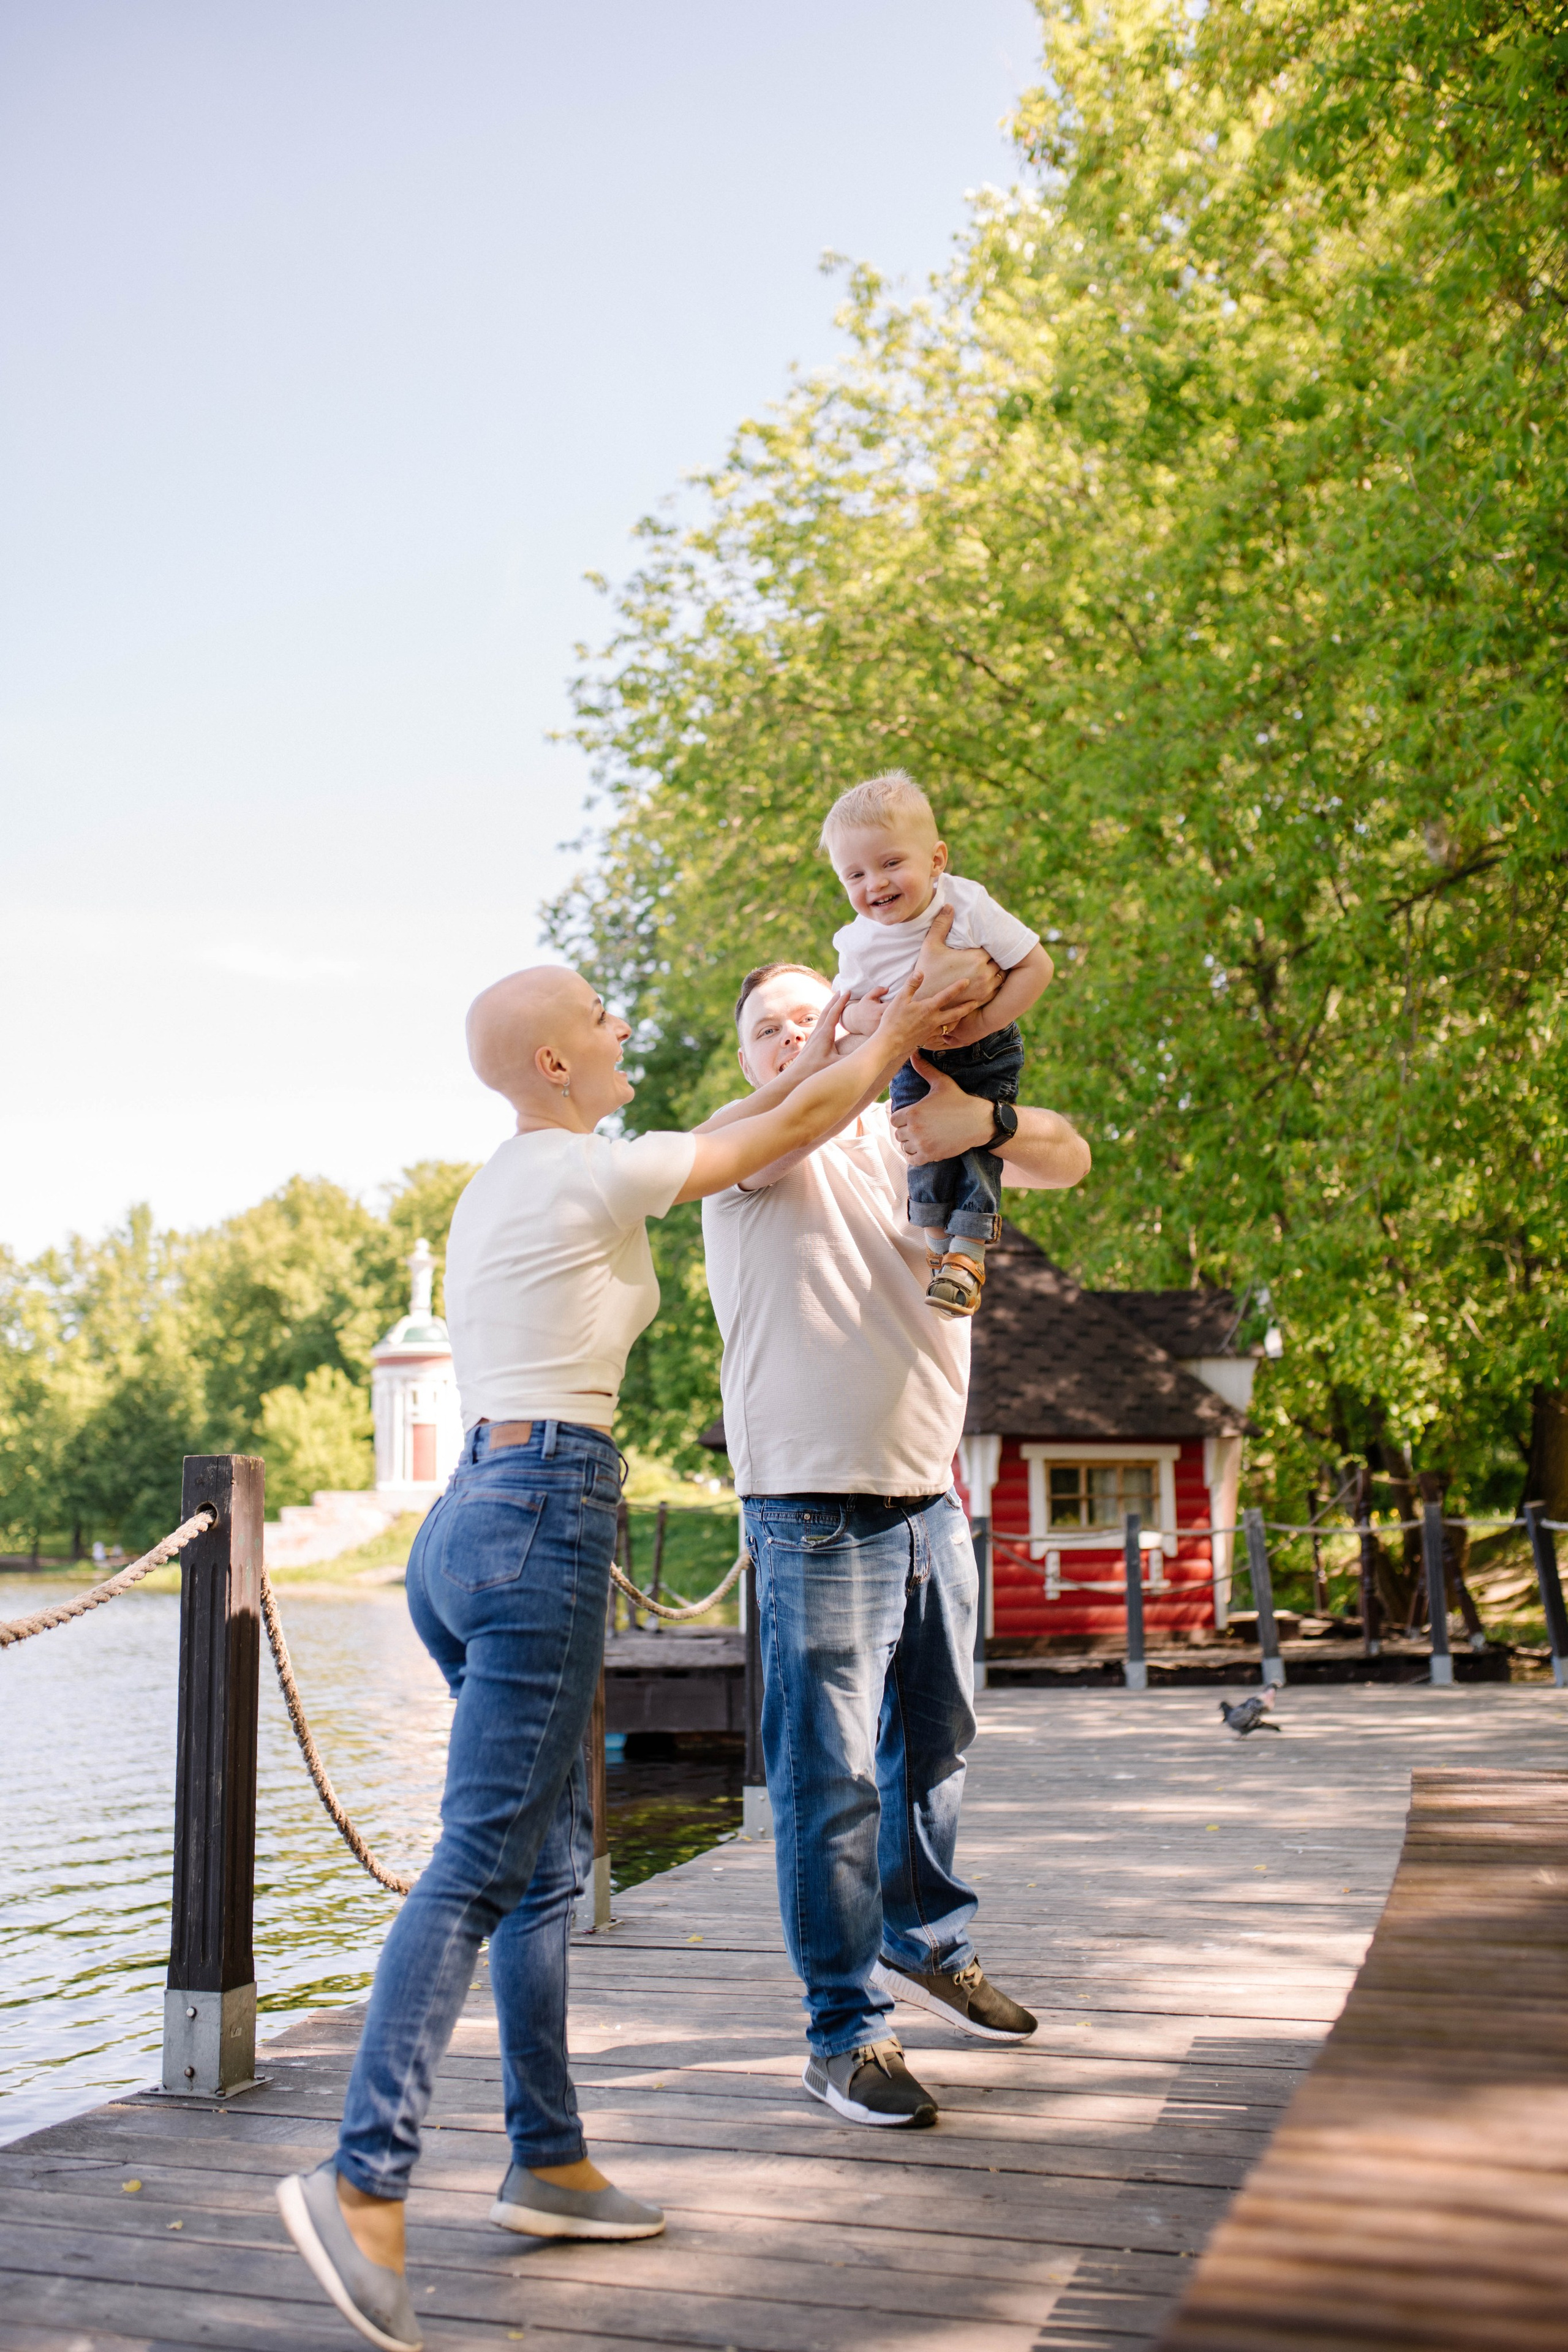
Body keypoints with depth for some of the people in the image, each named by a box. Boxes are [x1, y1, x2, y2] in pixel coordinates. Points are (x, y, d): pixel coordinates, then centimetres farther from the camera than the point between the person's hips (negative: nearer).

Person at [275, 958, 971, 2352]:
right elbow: (792, 1133, 3)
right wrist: (892, 1041, 18)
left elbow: (716, 1151, 31)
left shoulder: (499, 1186, 18)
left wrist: (812, 1059, 36)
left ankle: (550, 2164, 20)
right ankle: (365, 2183, -16)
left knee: (551, 1858, 14)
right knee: (483, 1862, -12)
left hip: (466, 1523, 10)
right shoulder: (592, 1174, -7)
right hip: (545, 1522, -10)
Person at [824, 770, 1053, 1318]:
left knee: (977, 1148, -10)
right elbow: (845, 1004, 1)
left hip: (986, 1056, -3)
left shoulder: (968, 909, -25)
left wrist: (982, 1022, -27)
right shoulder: (857, 944, -15)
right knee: (924, 1149, -6)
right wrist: (859, 1017, -25)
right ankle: (938, 1246, 9)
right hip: (914, 1063, 3)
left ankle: (967, 1255, -3)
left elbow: (1036, 966, -19)